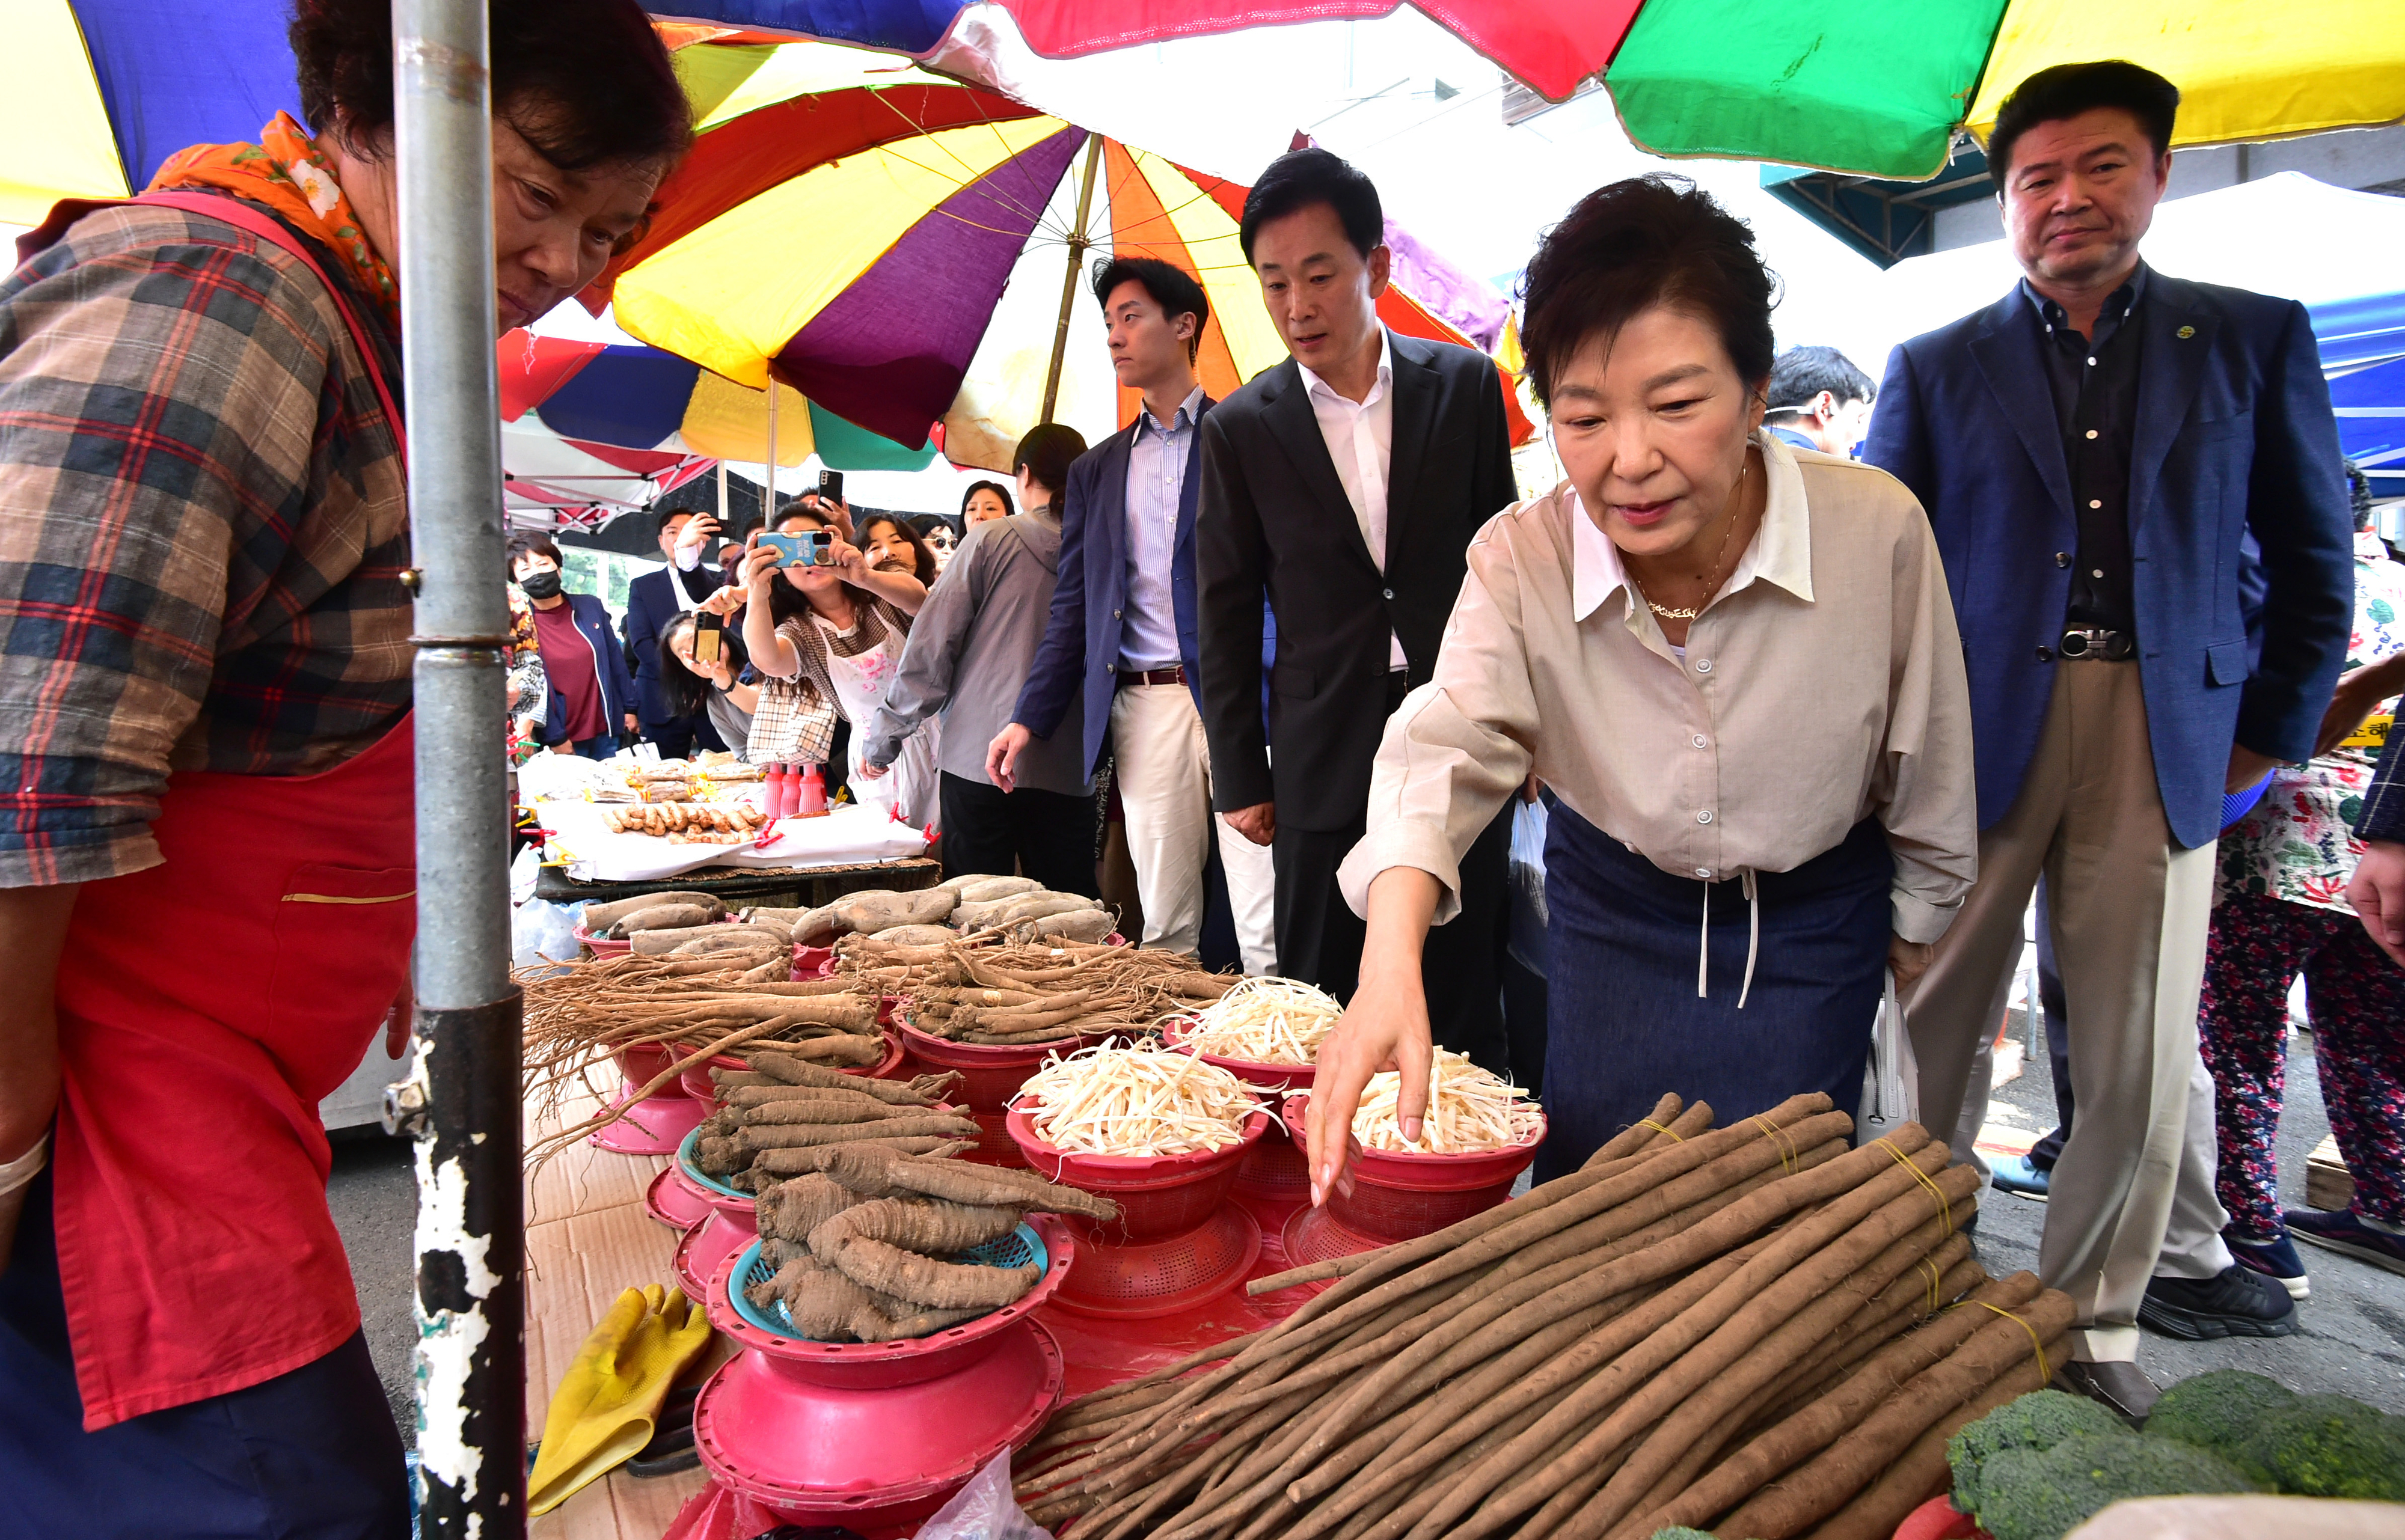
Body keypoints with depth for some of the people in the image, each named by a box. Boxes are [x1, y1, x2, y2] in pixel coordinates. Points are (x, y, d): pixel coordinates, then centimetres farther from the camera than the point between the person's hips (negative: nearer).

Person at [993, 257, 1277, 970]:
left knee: (1268, 927, -6)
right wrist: (1029, 719, 8)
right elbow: (1073, 607, 17)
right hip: (1143, 706, 4)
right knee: (1165, 926, 7)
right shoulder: (1097, 471, 20)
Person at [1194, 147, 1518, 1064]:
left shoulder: (1465, 386, 3)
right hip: (1326, 760, 0)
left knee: (1464, 1006, 9)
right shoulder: (1241, 428, 1)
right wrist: (1240, 777, 3)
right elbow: (1226, 615, 4)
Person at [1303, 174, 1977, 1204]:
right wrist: (1390, 965, -52)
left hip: (1810, 924, 0)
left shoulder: (1877, 530, -25)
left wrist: (1916, 938, 4)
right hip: (1609, 908, 1)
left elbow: (1925, 771, -11)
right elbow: (1449, 743, -35)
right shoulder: (1517, 560, -22)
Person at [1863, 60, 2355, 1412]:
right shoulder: (1937, 368, 8)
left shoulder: (2255, 339, 10)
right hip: (1977, 733, 0)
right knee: (1938, 1029, 4)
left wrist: (2270, 734, 7)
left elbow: (2314, 561, 13)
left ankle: (2098, 1312, 24)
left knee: (2144, 1058, 6)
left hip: (2163, 735, 1)